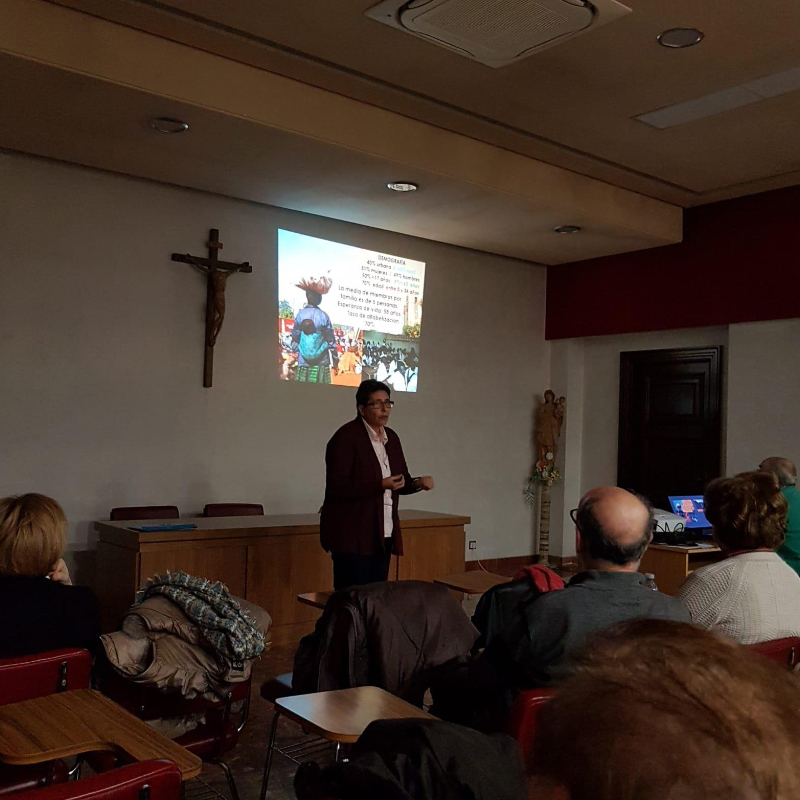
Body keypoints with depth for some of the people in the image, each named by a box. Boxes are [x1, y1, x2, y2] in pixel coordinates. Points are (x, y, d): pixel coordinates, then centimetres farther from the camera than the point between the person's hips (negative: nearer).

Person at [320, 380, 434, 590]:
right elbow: (337, 487, -18)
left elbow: (401, 481, 18)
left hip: (382, 536, 7)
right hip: (353, 537, -7)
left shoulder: (391, 438, 12)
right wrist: (380, 485, -26)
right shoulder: (345, 437, -11)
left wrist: (418, 483, -5)